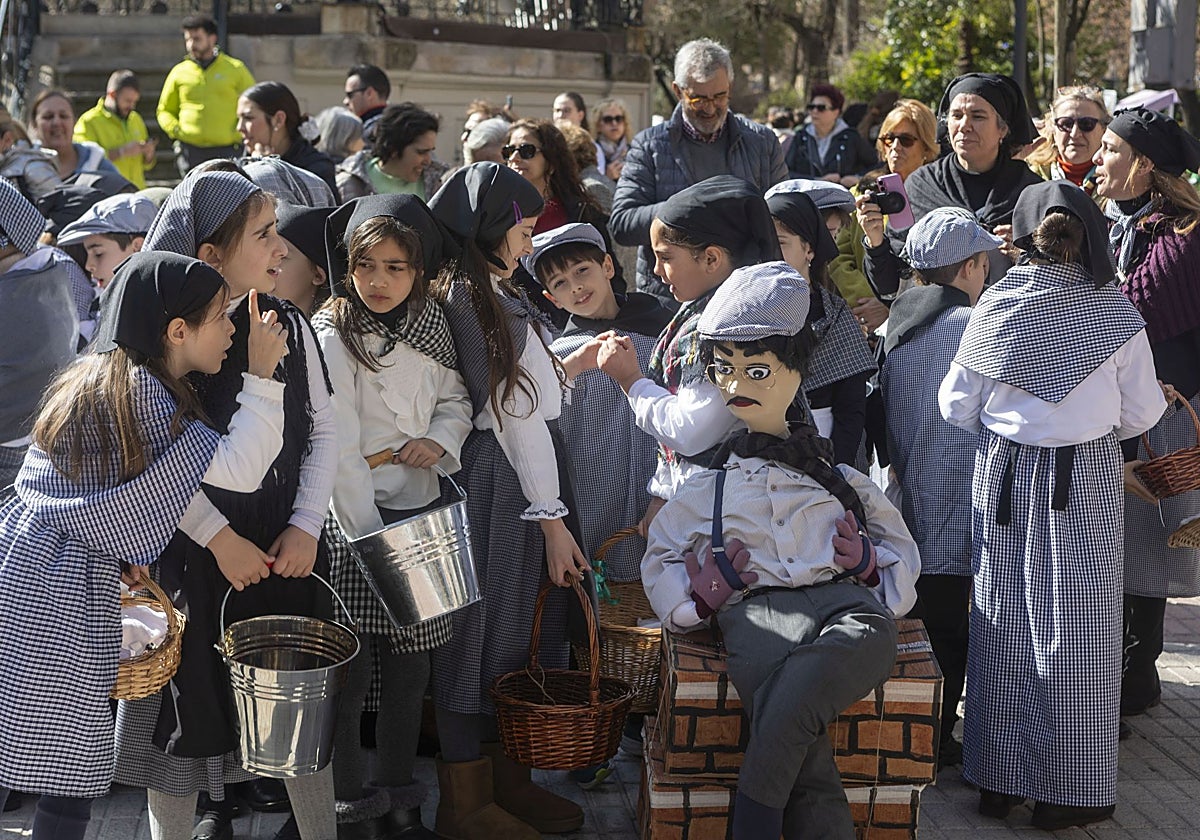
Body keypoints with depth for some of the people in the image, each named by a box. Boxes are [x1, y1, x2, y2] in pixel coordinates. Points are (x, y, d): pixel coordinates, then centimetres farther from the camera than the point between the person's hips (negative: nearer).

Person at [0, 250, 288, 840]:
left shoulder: (96, 376, 14)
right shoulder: (144, 394, -16)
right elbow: (239, 469, -19)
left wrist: (114, 552, 19)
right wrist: (262, 376, -13)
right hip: (60, 591, -10)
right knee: (73, 766, -1)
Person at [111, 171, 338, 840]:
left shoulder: (289, 324, 2)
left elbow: (323, 432, 5)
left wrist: (306, 526, -6)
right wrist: (219, 538, -15)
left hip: (286, 545, 3)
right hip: (191, 551, -3)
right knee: (189, 702, 7)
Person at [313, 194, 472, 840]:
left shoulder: (429, 324, 6)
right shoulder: (331, 334, -11)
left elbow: (455, 398, 17)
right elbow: (340, 448, -15)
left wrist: (443, 438, -6)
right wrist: (369, 536, -18)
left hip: (422, 511, 5)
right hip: (356, 519, -5)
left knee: (411, 669, 11)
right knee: (349, 674, -3)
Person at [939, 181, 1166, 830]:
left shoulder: (994, 306, -7)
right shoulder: (1114, 312, -10)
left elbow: (955, 405, -2)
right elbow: (1141, 415, -3)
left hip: (1002, 475, 2)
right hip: (1085, 481, -2)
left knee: (1002, 623, 12)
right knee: (1073, 631, 6)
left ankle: (997, 781, 19)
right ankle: (1067, 795, 13)